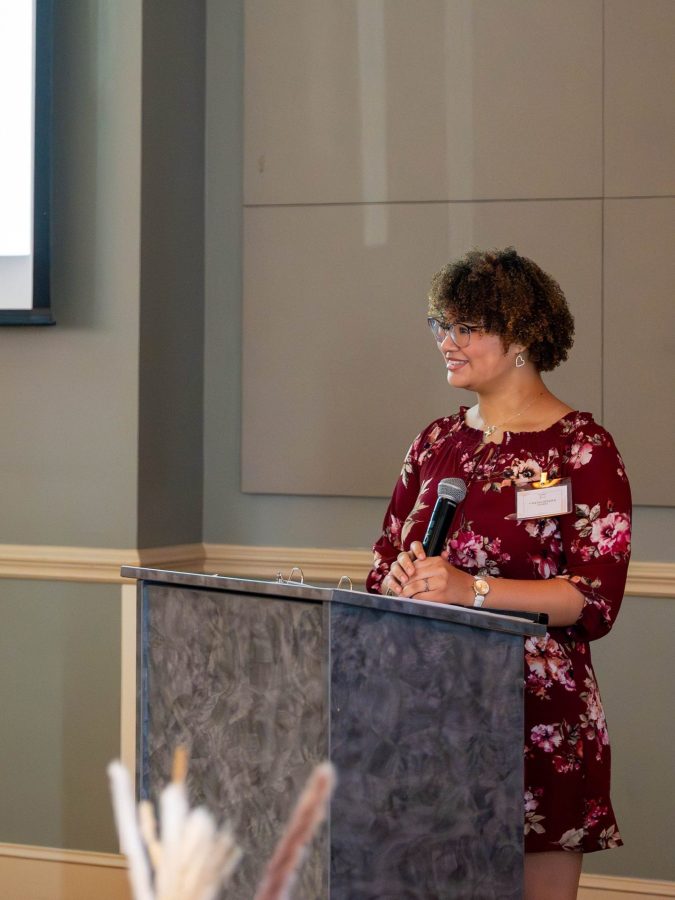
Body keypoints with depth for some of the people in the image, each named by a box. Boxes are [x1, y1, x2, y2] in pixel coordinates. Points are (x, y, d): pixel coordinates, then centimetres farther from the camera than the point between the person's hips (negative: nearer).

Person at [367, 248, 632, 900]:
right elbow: (383, 563, 17)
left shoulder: (582, 448, -4)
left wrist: (471, 589, -23)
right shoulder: (438, 442, 13)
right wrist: (404, 579, -7)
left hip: (538, 707, -5)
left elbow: (596, 599, -13)